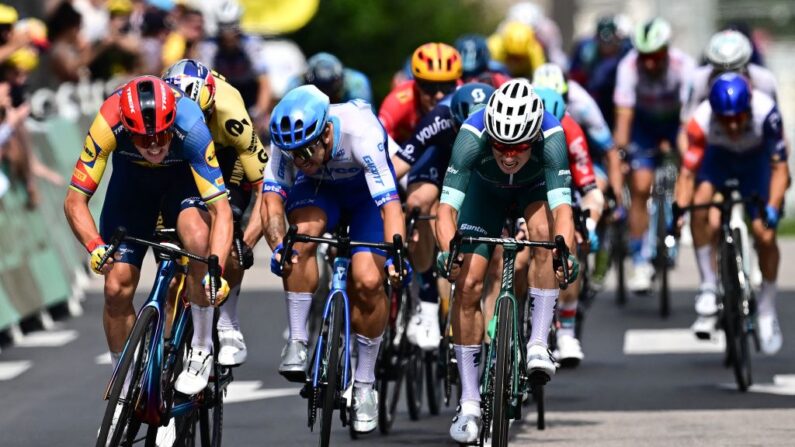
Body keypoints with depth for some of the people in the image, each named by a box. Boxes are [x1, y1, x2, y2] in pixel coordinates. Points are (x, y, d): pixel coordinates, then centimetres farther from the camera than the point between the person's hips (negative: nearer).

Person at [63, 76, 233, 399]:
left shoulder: (190, 127, -40)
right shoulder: (109, 123, -37)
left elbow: (221, 208, -40)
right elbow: (74, 200, -30)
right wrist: (95, 247, -49)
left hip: (183, 176, -2)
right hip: (132, 176, 2)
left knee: (198, 238, -34)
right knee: (117, 287, -7)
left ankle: (202, 350, -16)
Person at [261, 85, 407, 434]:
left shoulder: (361, 132, -40)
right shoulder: (288, 138, -31)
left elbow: (389, 202, -45)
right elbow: (272, 196, -35)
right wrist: (277, 244, -54)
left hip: (366, 189, -2)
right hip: (318, 189, 2)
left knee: (368, 282, -17)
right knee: (303, 232, -32)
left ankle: (365, 385, 3)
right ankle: (297, 342, -20)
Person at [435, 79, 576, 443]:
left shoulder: (551, 137, -40)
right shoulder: (473, 136, -39)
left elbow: (562, 208, -47)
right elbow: (447, 207, -42)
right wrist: (447, 249, -60)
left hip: (535, 186, -1)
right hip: (486, 189, 1)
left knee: (544, 233, -34)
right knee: (467, 283, -11)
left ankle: (538, 342, -24)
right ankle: (469, 402, -4)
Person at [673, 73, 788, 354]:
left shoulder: (765, 112, -39)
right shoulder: (701, 120, -36)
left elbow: (780, 167, -35)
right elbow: (688, 171, -35)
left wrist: (772, 208, -47)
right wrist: (679, 209, -49)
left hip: (756, 158, -1)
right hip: (719, 156, 1)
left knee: (765, 236, -10)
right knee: (700, 206, -27)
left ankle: (767, 312, 11)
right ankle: (708, 287, -12)